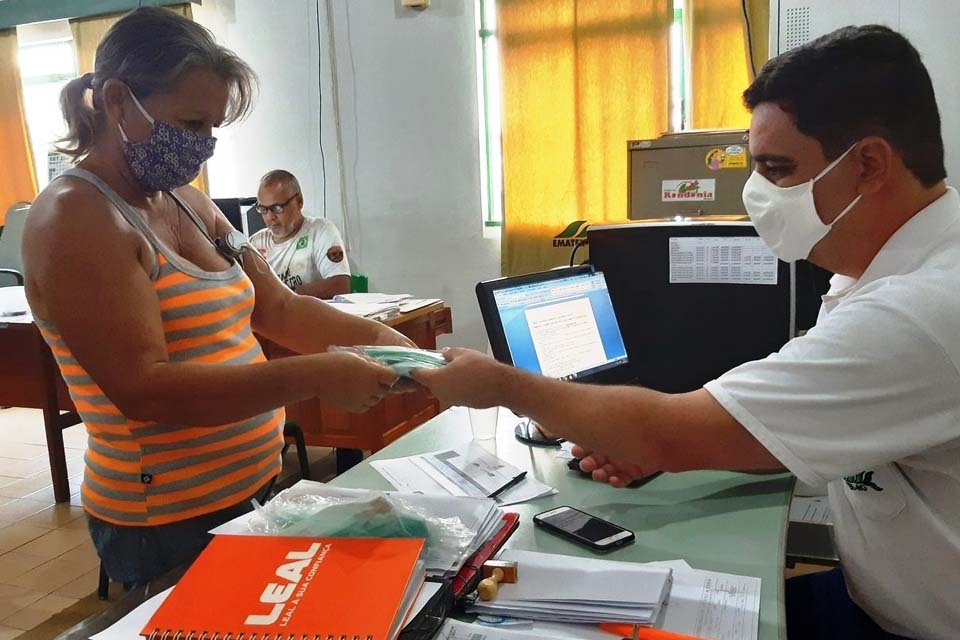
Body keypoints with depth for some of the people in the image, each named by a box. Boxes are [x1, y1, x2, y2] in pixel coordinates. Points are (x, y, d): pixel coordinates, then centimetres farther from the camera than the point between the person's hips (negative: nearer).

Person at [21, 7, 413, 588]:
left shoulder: (189, 203, 7)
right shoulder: (75, 219, -18)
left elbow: (278, 308, 6)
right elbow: (143, 388, -27)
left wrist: (376, 337, -10)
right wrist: (315, 376, -31)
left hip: (249, 493, 8)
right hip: (167, 525, -8)